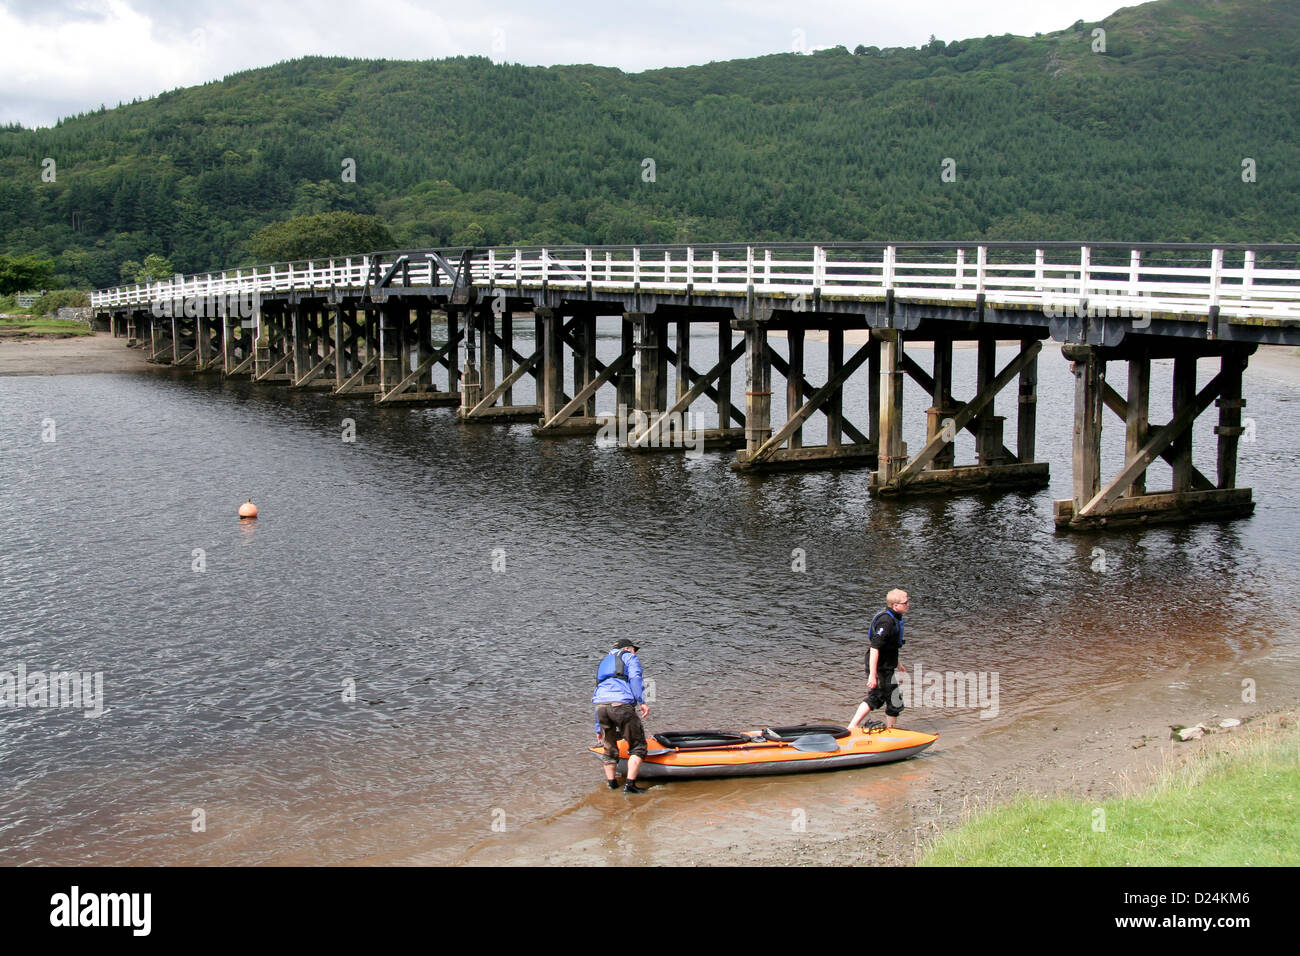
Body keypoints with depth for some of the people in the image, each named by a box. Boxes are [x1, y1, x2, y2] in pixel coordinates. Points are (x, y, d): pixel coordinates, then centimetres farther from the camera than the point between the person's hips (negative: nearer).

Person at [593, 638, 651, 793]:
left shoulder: (603, 663, 36)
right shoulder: (630, 657, 19)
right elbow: (634, 678, -4)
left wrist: (598, 729, 36)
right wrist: (642, 702, -11)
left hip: (601, 706, 6)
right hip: (621, 704, -6)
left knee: (609, 749, 21)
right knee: (638, 746, 2)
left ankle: (612, 783, 25)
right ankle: (630, 785, -6)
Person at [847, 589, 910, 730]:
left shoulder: (894, 618, 9)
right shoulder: (886, 621, -23)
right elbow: (874, 648, -27)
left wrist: (897, 664, 30)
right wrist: (872, 675, -28)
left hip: (885, 666, 10)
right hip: (882, 670, -10)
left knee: (874, 699, 19)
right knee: (895, 703, 4)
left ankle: (851, 728, 20)